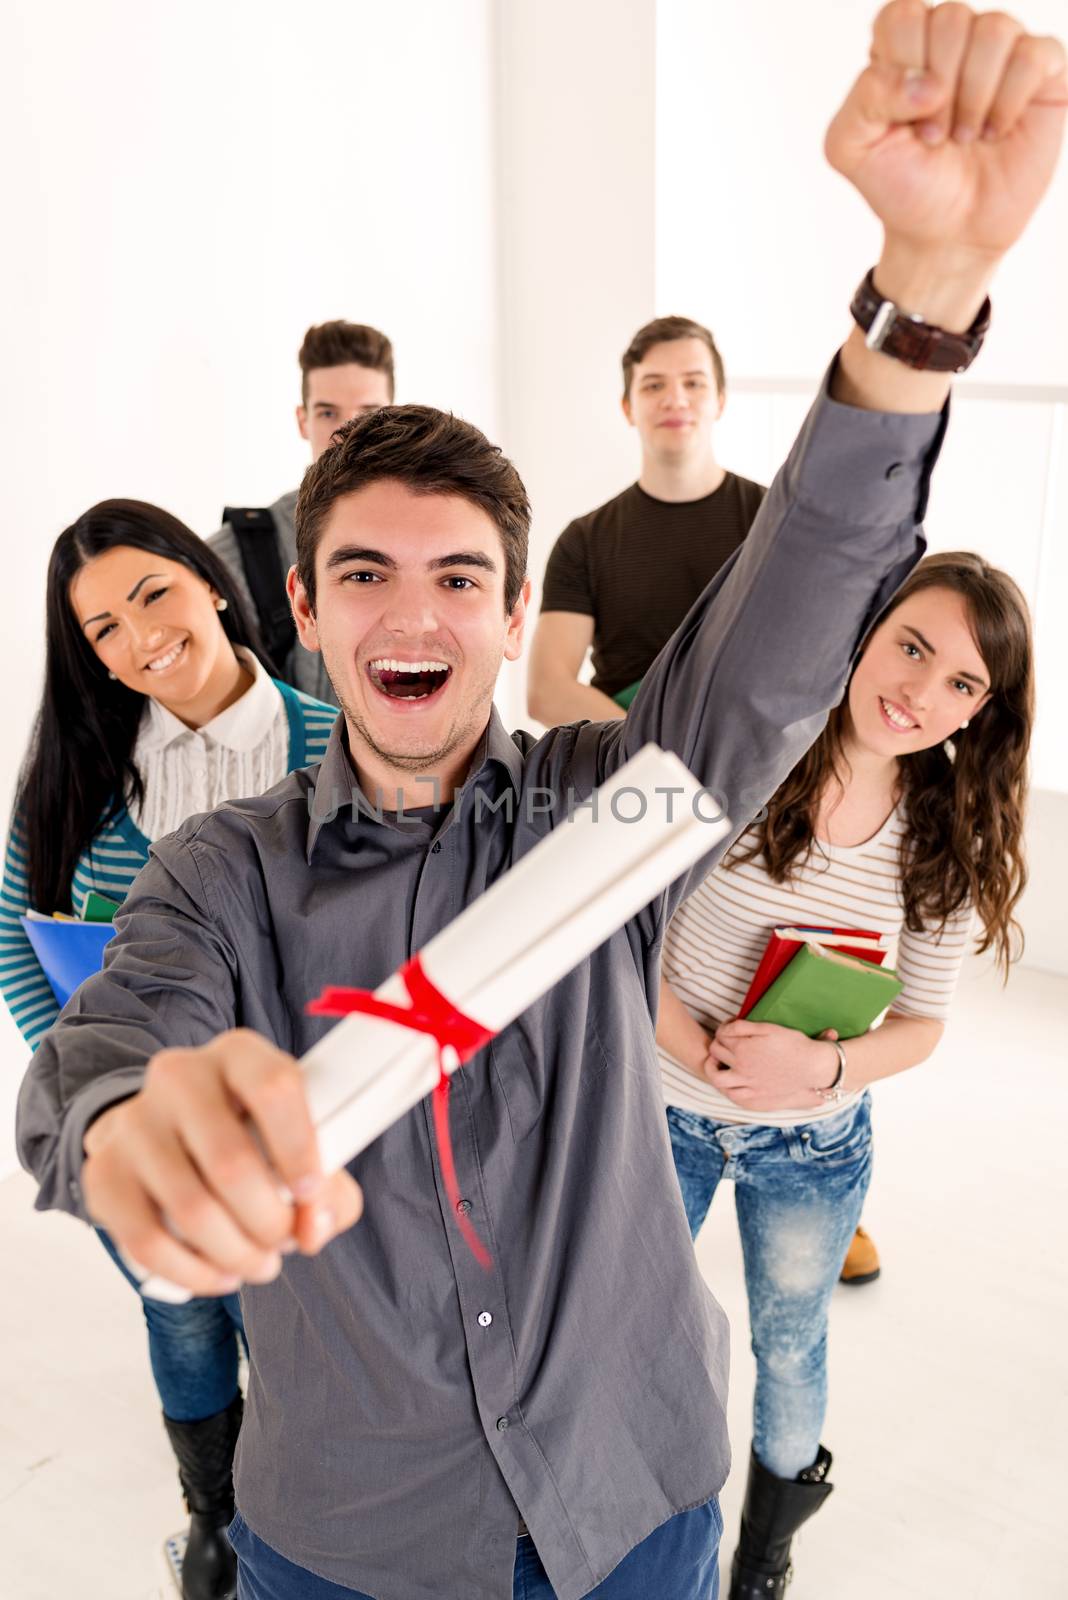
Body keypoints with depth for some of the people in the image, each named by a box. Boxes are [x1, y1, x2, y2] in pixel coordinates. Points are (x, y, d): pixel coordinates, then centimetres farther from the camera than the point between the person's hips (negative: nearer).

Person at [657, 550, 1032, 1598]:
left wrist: (822, 1064, -24)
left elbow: (921, 1021, -5)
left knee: (788, 1348, 24)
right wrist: (699, 1046, -27)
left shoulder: (946, 842, -12)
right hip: (666, 1111, -1)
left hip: (812, 1146, 2)